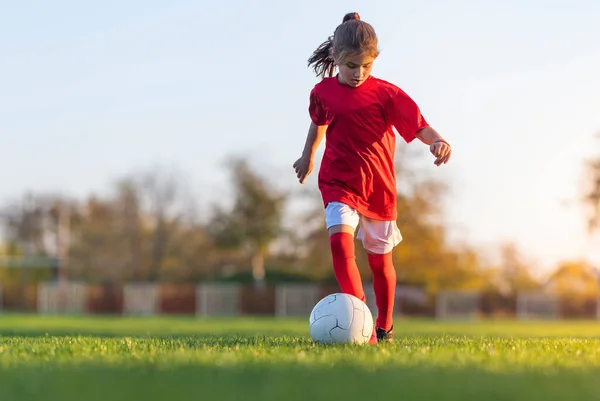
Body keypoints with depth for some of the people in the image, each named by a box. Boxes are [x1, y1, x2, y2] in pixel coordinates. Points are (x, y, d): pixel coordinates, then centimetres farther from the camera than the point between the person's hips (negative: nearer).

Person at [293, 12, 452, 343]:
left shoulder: (385, 93, -9)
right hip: (338, 184, 0)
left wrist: (437, 140, -38)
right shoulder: (322, 93, -1)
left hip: (379, 188, 0)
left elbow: (418, 125, -17)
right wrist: (308, 155, 33)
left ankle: (384, 326, 35)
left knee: (380, 260, 13)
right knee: (340, 240, -27)